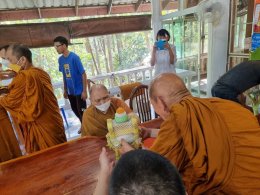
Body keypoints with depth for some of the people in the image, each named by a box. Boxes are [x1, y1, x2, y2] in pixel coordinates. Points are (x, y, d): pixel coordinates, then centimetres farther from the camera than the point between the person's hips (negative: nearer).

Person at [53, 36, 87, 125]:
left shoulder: (74, 57, -17)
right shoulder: (60, 59, 3)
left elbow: (83, 74, -17)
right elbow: (64, 75, 12)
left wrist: (84, 91, -18)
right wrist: (65, 90, 14)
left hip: (79, 90, -7)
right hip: (70, 91, 7)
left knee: (81, 110, 2)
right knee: (75, 110, 17)